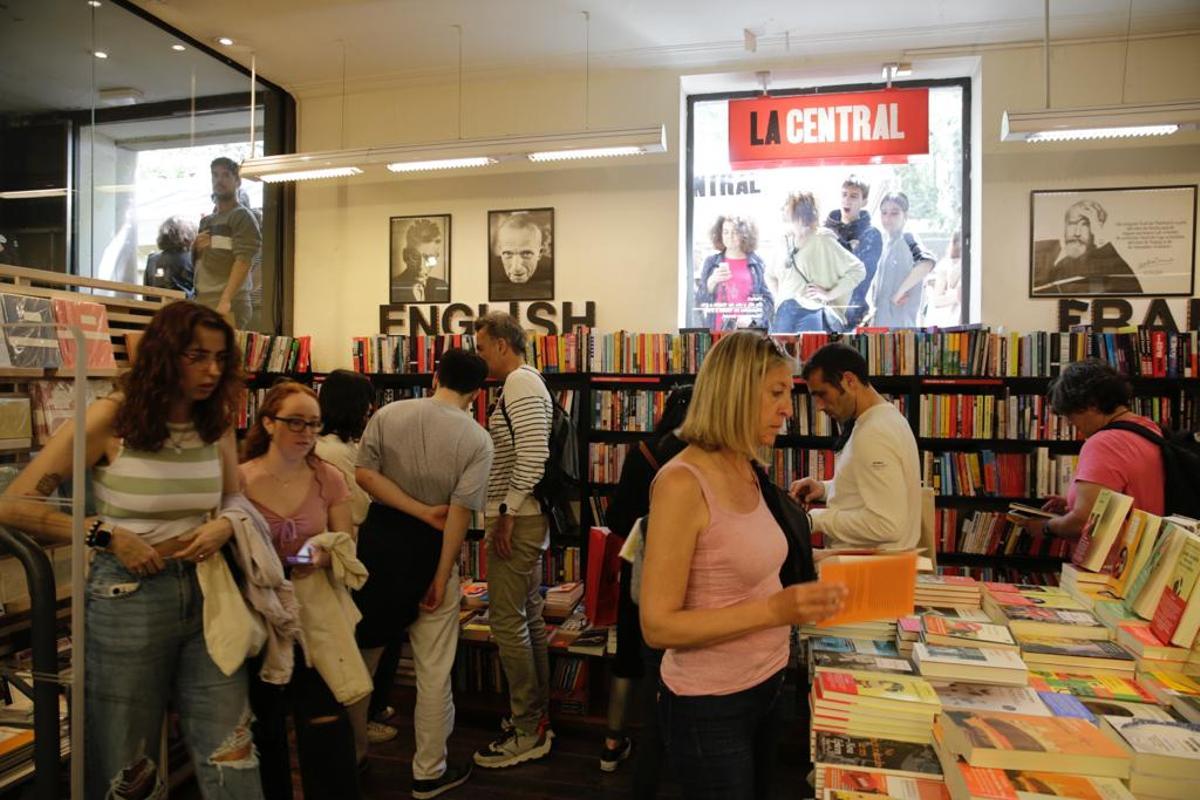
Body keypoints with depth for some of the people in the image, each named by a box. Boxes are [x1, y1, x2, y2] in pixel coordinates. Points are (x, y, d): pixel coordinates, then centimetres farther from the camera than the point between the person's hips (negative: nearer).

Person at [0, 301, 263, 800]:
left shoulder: (217, 424, 1)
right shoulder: (109, 419, -11)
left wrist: (225, 527, -8)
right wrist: (109, 536, -16)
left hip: (205, 594, 3)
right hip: (126, 600, -3)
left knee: (232, 758, 7)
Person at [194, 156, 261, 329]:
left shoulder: (242, 217, -2)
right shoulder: (206, 221, 20)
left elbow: (243, 262, -14)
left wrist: (225, 300, -24)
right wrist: (196, 248, 2)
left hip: (229, 305, -7)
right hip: (202, 303, 7)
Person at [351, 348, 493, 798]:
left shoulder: (387, 414, -3)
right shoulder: (478, 439, -10)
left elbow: (364, 474, -11)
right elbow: (460, 511, -15)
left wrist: (420, 511, -10)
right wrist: (441, 577, -11)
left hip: (379, 540, 3)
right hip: (430, 550, -3)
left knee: (361, 655, 20)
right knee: (434, 669, 10)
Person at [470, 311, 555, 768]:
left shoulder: (520, 383, -15)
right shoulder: (526, 383, 17)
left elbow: (533, 455, -24)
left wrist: (507, 512, -20)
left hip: (518, 520, -11)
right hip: (528, 518, 11)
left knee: (507, 620, -4)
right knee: (529, 616, 16)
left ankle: (527, 731, 7)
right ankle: (538, 717, 27)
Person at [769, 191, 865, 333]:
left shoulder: (823, 240, -3)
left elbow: (858, 270, -6)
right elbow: (770, 276, 29)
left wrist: (829, 294, -8)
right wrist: (778, 296, 13)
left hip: (813, 313, -5)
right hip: (784, 314, 5)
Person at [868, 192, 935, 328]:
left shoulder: (907, 240, -9)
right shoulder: (886, 244, 14)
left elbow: (927, 262, -30)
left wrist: (899, 293, -24)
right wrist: (873, 305, 8)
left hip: (900, 324, -8)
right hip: (879, 324, 8)